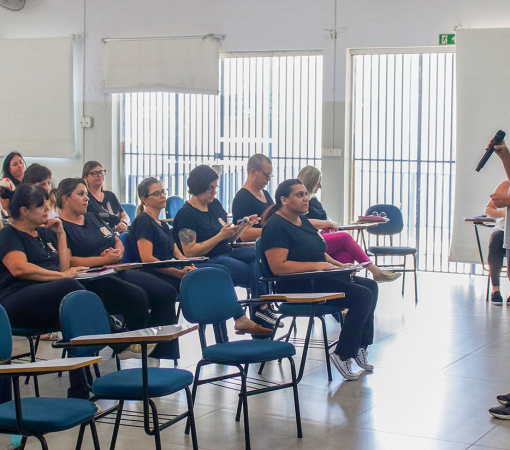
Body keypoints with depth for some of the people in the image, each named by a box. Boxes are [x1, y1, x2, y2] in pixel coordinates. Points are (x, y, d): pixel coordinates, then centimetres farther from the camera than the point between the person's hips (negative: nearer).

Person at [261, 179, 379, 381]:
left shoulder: (302, 220, 17)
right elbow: (278, 267, -24)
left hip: (318, 277, 10)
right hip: (298, 286, -10)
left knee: (370, 285, 6)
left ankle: (360, 346, 10)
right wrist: (317, 265, -21)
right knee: (362, 295, -18)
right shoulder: (276, 226, -15)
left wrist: (338, 264, 9)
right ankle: (343, 355, -10)